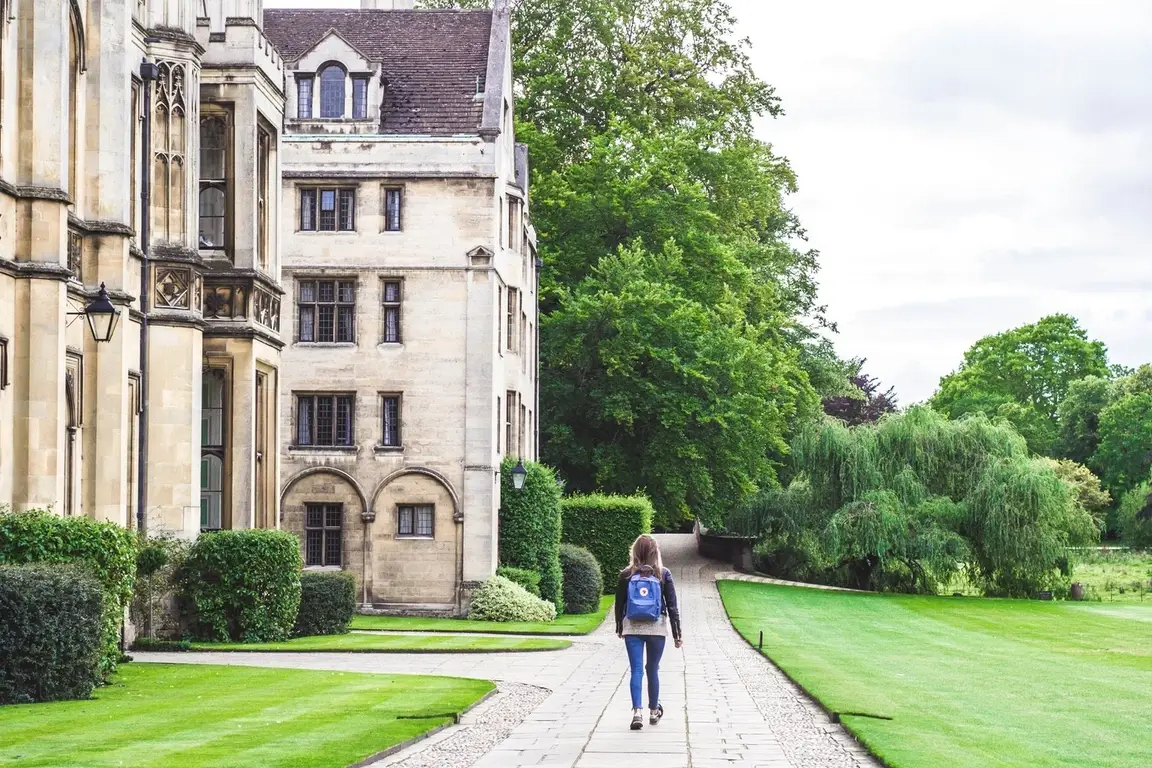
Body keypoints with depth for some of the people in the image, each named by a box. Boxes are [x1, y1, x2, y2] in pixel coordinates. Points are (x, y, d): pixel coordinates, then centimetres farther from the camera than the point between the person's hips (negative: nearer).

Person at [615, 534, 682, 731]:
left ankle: (637, 711, -16)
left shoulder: (626, 575, -2)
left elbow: (619, 604, 5)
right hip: (656, 628, 0)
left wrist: (619, 628, 19)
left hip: (632, 628, 0)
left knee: (636, 670, -1)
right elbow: (672, 605, -2)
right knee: (653, 669, 12)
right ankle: (654, 711, 25)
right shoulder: (663, 574, -4)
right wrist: (677, 633, 3)